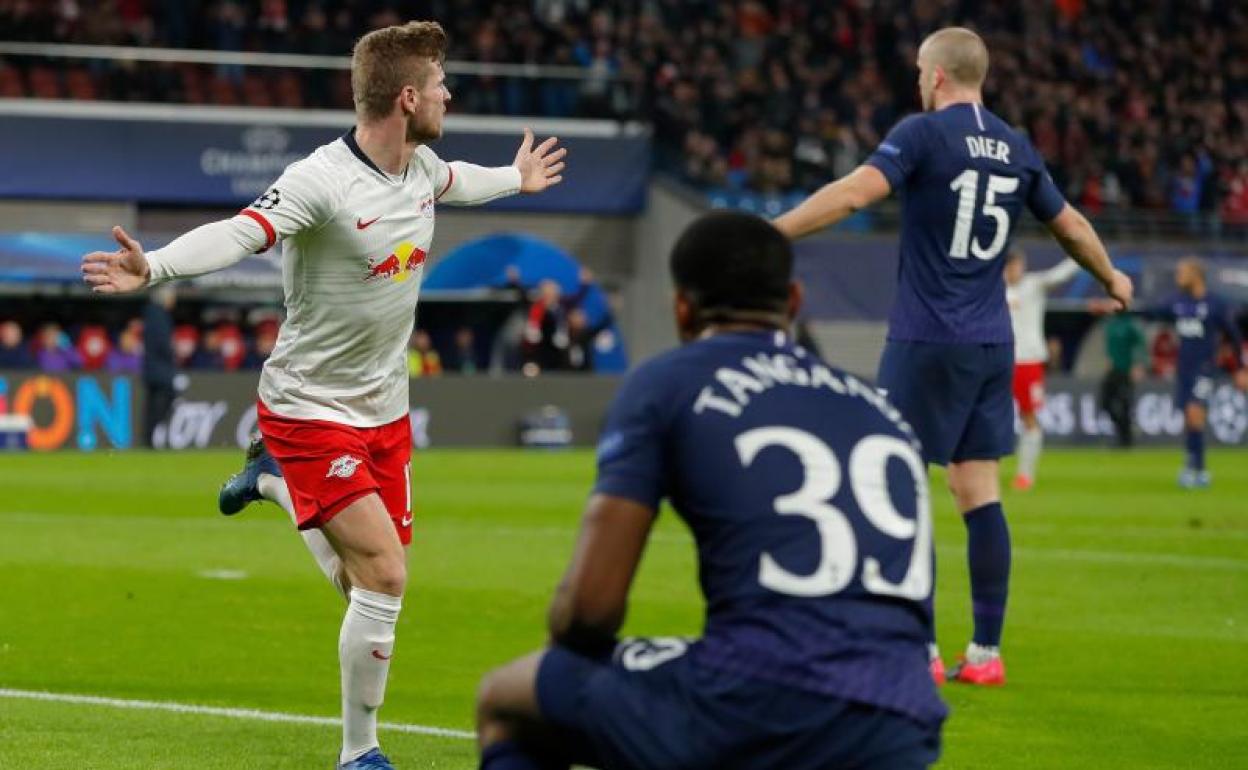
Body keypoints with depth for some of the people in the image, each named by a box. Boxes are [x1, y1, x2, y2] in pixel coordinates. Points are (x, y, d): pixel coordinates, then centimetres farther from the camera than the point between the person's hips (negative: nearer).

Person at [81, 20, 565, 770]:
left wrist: (516, 178, 46)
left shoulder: (421, 166, 1)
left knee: (365, 586, 11)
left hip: (385, 410, 7)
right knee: (384, 577, -15)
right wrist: (153, 267, -58)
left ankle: (275, 480, 39)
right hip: (312, 409, -7)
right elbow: (238, 233, -39)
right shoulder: (321, 181, -25)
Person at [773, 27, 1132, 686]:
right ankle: (986, 652, 7)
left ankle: (919, 652, -2)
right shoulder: (1016, 149, 10)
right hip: (992, 346, 6)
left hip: (927, 342, -6)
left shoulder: (924, 134, -9)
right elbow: (1071, 225, 22)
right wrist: (1111, 279, 40)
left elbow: (854, 192, -22)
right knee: (979, 494, 8)